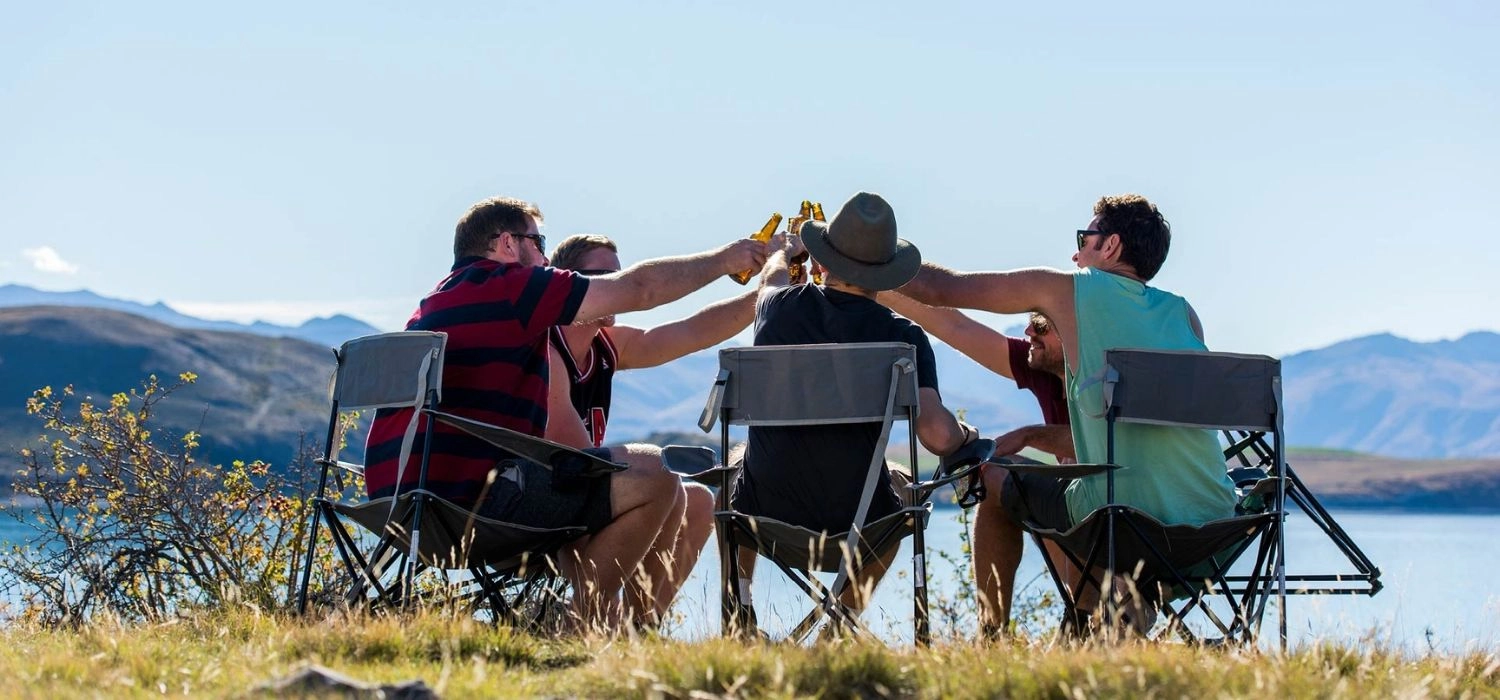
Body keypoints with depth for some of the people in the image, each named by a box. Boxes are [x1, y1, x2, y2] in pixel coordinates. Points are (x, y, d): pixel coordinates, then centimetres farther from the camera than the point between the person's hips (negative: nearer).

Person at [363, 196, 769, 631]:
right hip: (468, 495, -11)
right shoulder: (506, 286, -3)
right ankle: (585, 626, -5)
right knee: (653, 478, -11)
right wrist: (724, 259, 13)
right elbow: (638, 289, -1)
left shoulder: (446, 297, 26)